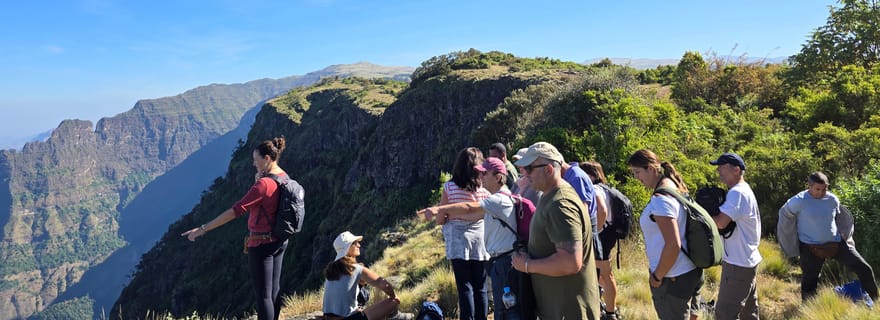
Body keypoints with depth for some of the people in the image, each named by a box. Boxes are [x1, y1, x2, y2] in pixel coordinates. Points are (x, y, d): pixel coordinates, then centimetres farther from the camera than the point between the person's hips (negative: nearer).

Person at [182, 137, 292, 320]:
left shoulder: (263, 184, -22)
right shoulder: (283, 177, 4)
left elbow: (236, 211, -26)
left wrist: (203, 229, -23)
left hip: (261, 243, -9)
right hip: (279, 241, 9)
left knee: (263, 295, 0)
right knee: (274, 290, 18)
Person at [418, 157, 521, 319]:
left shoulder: (500, 199, -19)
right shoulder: (497, 199, 16)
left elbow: (470, 208, -25)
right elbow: (475, 215, 15)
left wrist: (439, 209, -21)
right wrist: (450, 215, 3)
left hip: (504, 261, -10)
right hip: (499, 259, 10)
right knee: (502, 307, 19)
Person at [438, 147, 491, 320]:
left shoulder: (449, 187, -6)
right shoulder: (485, 188, -3)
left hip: (459, 242, -1)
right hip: (480, 241, 1)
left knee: (465, 287, 4)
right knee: (480, 288, 10)